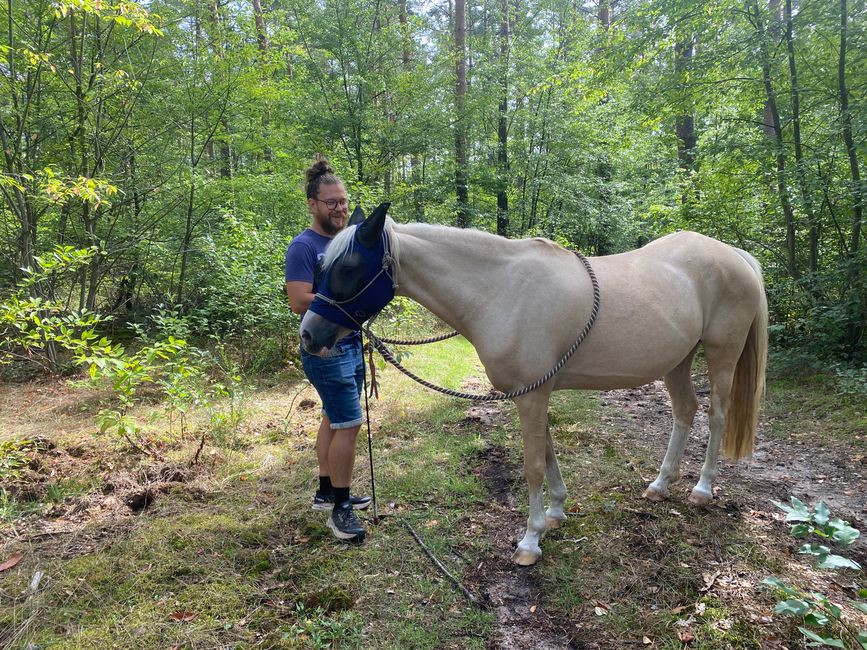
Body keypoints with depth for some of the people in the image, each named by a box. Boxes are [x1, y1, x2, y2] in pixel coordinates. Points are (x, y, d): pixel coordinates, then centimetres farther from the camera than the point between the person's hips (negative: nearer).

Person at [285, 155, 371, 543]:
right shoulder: (304, 247, -13)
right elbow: (300, 301, -23)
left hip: (351, 345, 9)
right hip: (326, 350, -9)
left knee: (333, 419, 16)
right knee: (349, 424, -8)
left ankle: (327, 491, 29)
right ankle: (340, 509, 4)